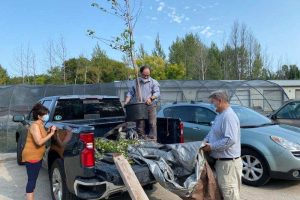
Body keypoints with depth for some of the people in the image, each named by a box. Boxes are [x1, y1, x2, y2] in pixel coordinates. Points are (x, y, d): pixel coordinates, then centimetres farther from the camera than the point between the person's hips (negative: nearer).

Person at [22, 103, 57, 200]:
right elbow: (39, 142, -28)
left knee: (33, 180, 17)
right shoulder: (35, 125, -20)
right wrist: (51, 133, -25)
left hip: (37, 156, 10)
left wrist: (48, 132, 4)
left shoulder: (40, 125, 9)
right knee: (31, 180, -4)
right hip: (31, 157, -10)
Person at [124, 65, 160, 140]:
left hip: (150, 106, -2)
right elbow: (130, 93, 14)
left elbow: (157, 93, -5)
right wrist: (126, 102, -1)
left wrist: (151, 98, -25)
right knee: (140, 125, 2)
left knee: (152, 124, -8)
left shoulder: (154, 82, 8)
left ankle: (153, 139, -6)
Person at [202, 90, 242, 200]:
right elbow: (212, 133, 22)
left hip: (228, 162, -10)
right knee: (222, 190, 20)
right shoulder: (220, 115, 13)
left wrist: (211, 146, -21)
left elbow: (231, 140, -28)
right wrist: (205, 141, 3)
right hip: (221, 160, 10)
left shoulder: (229, 116, -20)